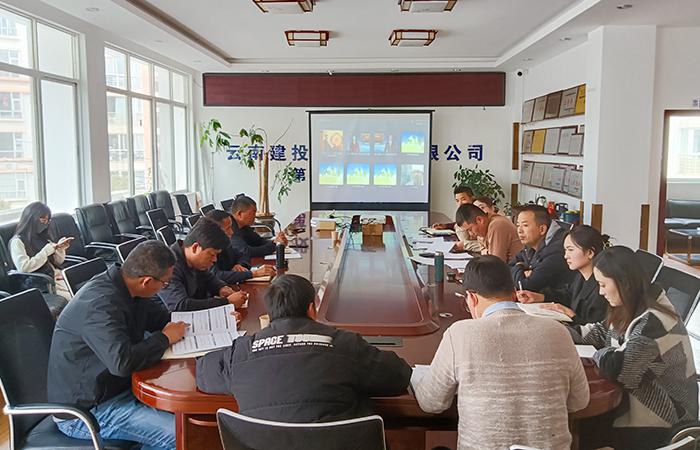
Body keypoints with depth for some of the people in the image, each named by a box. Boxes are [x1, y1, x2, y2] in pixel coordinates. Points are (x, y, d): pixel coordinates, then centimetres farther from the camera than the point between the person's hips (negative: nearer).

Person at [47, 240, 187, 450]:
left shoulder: (124, 286, 0)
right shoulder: (99, 304, -28)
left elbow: (158, 315, 16)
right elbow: (123, 362, -37)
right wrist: (165, 338, -21)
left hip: (112, 385, 9)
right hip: (84, 411, -9)